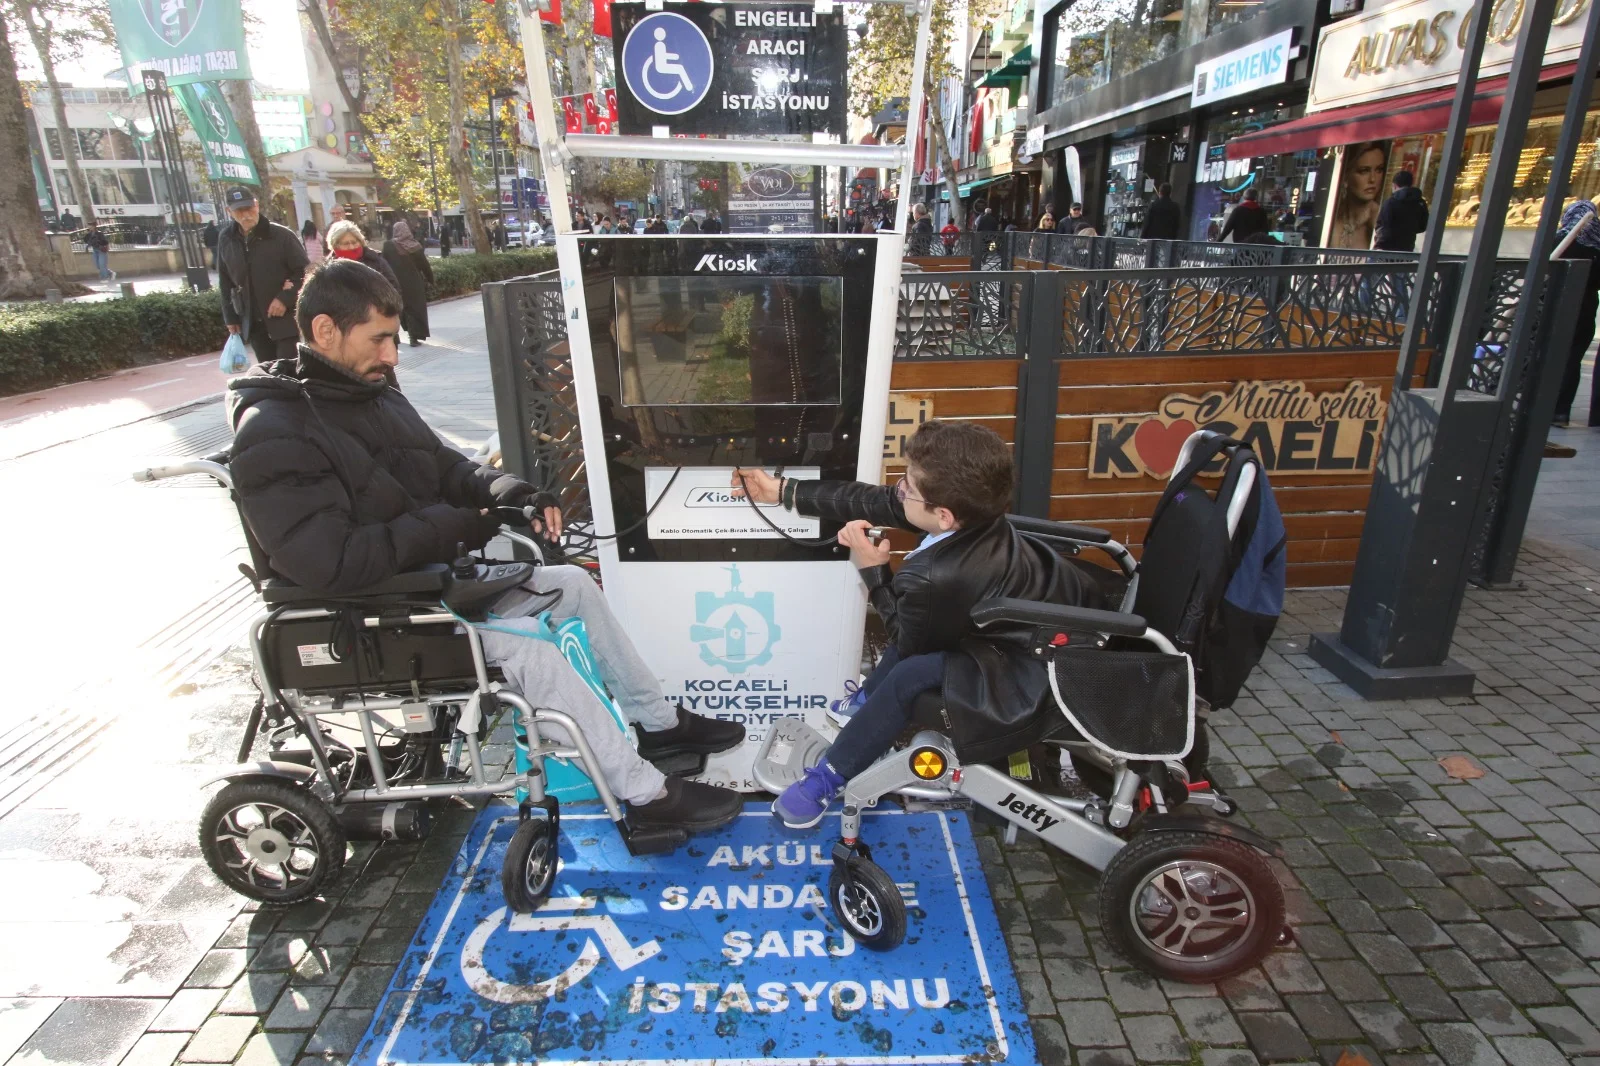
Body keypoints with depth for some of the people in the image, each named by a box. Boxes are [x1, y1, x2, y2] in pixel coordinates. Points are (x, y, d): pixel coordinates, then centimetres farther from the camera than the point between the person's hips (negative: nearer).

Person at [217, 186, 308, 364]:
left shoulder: (282, 235, -8)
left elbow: (305, 272, -7)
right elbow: (225, 281, 13)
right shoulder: (225, 239, 6)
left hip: (286, 320, -5)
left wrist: (285, 298, -18)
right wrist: (230, 316, 10)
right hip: (253, 323, 5)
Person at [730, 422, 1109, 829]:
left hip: (1043, 664, -9)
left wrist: (873, 572, -7)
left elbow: (908, 642, -11)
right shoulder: (975, 511, -12)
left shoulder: (941, 578, -34)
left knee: (913, 673, -21)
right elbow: (872, 499, -1)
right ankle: (869, 701, 27)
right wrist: (782, 490, 5)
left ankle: (829, 777, -2)